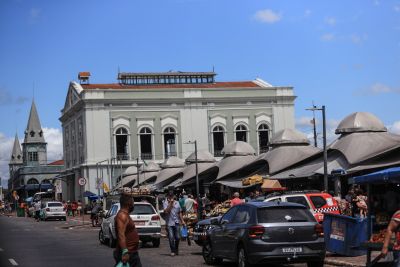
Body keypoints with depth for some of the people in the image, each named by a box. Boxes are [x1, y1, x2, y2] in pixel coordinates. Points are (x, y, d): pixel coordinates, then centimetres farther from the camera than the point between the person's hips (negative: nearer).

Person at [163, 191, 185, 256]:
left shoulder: (177, 203, 11)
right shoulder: (165, 203, -1)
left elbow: (180, 213, 18)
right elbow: (166, 211, -18)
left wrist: (182, 221, 12)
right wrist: (170, 203, -16)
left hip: (176, 222, 3)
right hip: (169, 223, -3)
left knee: (177, 237, 2)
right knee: (171, 237, -9)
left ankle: (176, 250, 23)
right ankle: (173, 251, 1)